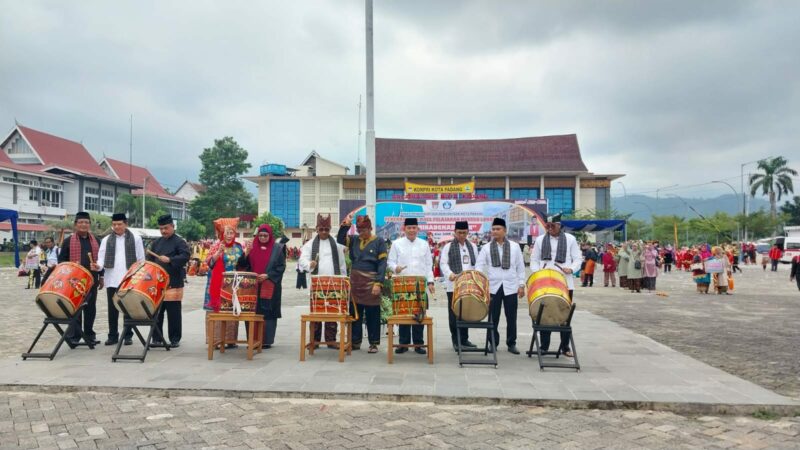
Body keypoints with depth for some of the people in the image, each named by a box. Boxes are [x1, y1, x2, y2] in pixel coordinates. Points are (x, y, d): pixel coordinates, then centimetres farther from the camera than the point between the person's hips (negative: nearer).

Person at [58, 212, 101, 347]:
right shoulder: (69, 241, 1)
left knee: (90, 308, 8)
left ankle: (89, 334, 18)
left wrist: (101, 276, 12)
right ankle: (73, 336, 6)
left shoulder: (95, 241, 12)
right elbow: (61, 260, 2)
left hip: (92, 279, 3)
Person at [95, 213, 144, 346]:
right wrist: (98, 266, -18)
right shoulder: (106, 240, 10)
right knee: (112, 309, 5)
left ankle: (128, 335, 12)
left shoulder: (135, 239, 5)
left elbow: (141, 260, 3)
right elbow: (102, 257, 4)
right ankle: (113, 335, 14)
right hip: (112, 280, 2)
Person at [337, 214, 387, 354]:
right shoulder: (354, 240, 9)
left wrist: (378, 283, -15)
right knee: (355, 312, 9)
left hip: (371, 283, -4)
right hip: (355, 281, 4)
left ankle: (374, 343, 11)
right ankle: (355, 341, 19)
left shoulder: (379, 242, -4)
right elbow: (340, 239, -3)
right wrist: (345, 225, -13)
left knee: (372, 314, 2)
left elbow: (382, 264, -8)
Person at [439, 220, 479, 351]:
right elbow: (443, 263, -5)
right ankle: (456, 340, 7)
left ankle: (464, 339, 18)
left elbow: (477, 264, 17)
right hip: (453, 285, -4)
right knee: (454, 313, 0)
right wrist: (450, 274, -23)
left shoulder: (472, 246, 15)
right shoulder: (448, 246, 2)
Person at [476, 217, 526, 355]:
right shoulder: (486, 248, 3)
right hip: (493, 287, 0)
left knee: (511, 317, 6)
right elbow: (479, 266, -1)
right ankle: (493, 344, 17)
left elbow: (520, 267, 8)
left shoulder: (515, 247, 5)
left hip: (511, 287, 0)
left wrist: (521, 284, 2)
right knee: (493, 318, 6)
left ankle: (512, 343, 18)